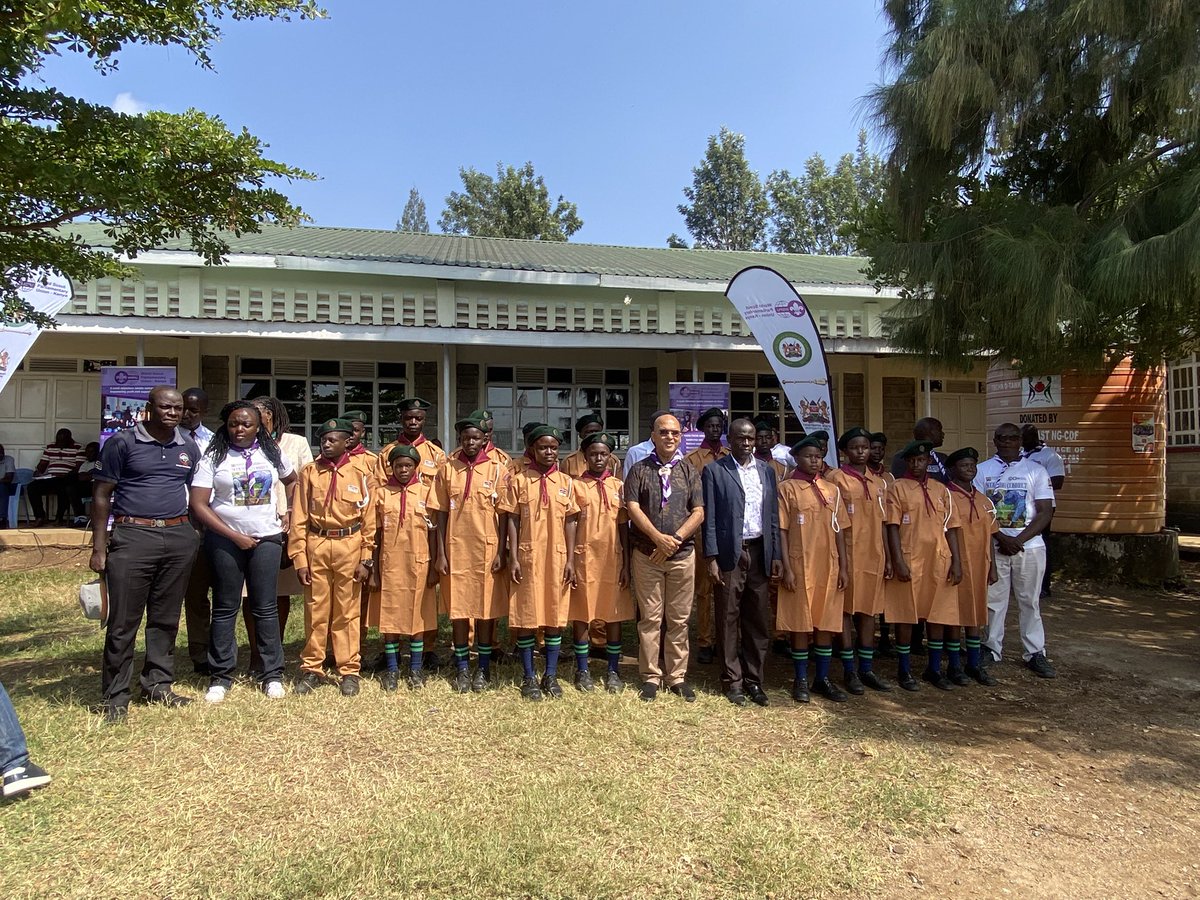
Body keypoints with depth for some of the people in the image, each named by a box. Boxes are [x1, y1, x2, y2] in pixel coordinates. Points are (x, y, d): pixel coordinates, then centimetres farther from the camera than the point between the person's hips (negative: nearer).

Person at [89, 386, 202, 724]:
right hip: (133, 536, -4)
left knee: (166, 617, 12)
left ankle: (158, 684, 25)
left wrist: (195, 535, 8)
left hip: (179, 537, 4)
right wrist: (99, 547, -7)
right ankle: (115, 696, 11)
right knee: (123, 621, 0)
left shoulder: (189, 448, 11)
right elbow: (101, 496, -2)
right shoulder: (122, 443, -2)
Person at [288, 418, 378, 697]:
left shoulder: (360, 475, 0)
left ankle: (349, 670, 16)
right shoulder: (309, 472, 3)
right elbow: (299, 518, 2)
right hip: (315, 546, 1)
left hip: (349, 547, -1)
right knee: (315, 610, 9)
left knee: (347, 612, 6)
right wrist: (299, 559, -3)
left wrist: (366, 560, -4)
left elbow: (369, 521, 0)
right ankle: (311, 669, 22)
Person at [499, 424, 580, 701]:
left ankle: (551, 675, 18)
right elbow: (512, 521, 0)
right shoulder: (518, 480, 1)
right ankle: (529, 677, 15)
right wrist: (513, 558, -7)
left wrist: (571, 560, 0)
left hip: (557, 557, 2)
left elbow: (570, 522, 6)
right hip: (527, 557, -2)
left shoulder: (566, 482, 7)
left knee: (556, 616, 6)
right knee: (526, 617, 3)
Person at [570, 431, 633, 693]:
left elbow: (624, 527, 6)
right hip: (584, 557, -1)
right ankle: (582, 670, 17)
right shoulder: (576, 486, 2)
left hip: (612, 559, 1)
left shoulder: (619, 486, 6)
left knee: (614, 616, 6)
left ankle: (613, 671, 17)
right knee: (581, 615, 4)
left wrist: (626, 564, 1)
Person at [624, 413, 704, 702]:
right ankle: (651, 676, 13)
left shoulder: (689, 471, 9)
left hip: (682, 555, 2)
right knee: (650, 618, 4)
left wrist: (674, 540, -11)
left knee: (679, 619, 6)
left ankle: (677, 676, 17)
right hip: (646, 555, -1)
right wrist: (659, 537, -16)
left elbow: (698, 513, 1)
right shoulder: (639, 470, 5)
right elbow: (633, 508, -5)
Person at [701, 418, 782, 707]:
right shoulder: (714, 471, -2)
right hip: (729, 554, -4)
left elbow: (773, 516, 11)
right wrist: (711, 558, -10)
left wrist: (776, 555, 5)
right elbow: (709, 518, -5)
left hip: (759, 553, 4)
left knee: (759, 620, 8)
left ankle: (753, 679, 21)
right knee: (729, 620, 4)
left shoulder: (766, 471, 11)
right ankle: (732, 680, 16)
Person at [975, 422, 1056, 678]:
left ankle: (1035, 653, 13)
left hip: (1029, 546, 0)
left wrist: (1019, 540, -12)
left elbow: (1045, 512, -1)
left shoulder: (1035, 470, 3)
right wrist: (1002, 538, -12)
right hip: (993, 546, 0)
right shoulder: (982, 470, 4)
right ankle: (992, 648, 16)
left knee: (1030, 601, 6)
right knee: (993, 599, 6)